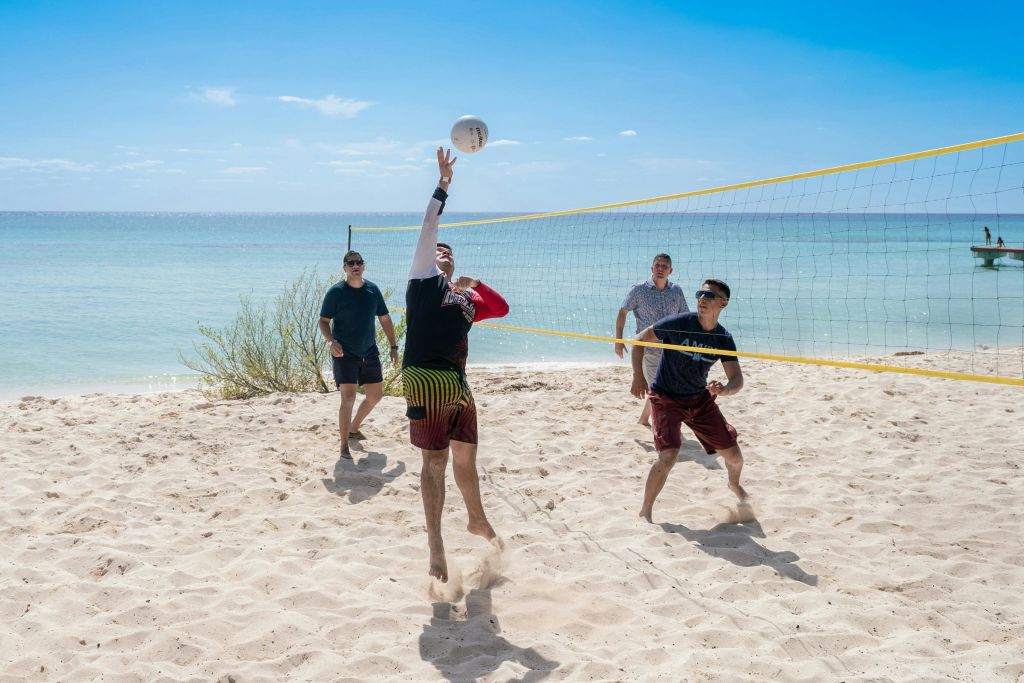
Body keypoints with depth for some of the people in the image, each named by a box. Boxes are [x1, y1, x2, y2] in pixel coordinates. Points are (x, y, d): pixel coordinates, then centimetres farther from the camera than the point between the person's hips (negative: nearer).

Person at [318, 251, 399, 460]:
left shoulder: (373, 290, 3)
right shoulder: (336, 292, -10)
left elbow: (385, 319, 11)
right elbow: (324, 321, -7)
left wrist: (393, 346, 8)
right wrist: (331, 341, -25)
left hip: (369, 353, 6)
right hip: (344, 354, -5)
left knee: (375, 396, 14)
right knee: (348, 398, -14)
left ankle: (354, 427, 38)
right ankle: (344, 446, -3)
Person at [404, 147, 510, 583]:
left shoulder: (466, 298, 22)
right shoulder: (423, 280, 6)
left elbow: (501, 308, 20)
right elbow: (428, 229, 1)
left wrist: (475, 284, 8)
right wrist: (443, 183, 2)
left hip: (458, 384, 6)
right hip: (426, 382, -6)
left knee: (465, 456, 17)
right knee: (435, 461, -6)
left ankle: (477, 520, 36)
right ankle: (435, 544, -3)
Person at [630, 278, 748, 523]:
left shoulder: (724, 339, -9)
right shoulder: (679, 323, -20)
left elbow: (737, 379, -12)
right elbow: (639, 339, -11)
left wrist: (725, 389, -36)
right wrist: (638, 376, -20)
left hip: (700, 399, 4)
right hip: (666, 398, -4)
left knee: (733, 455, 8)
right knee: (668, 457, -23)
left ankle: (734, 485, 45)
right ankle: (645, 512, -4)